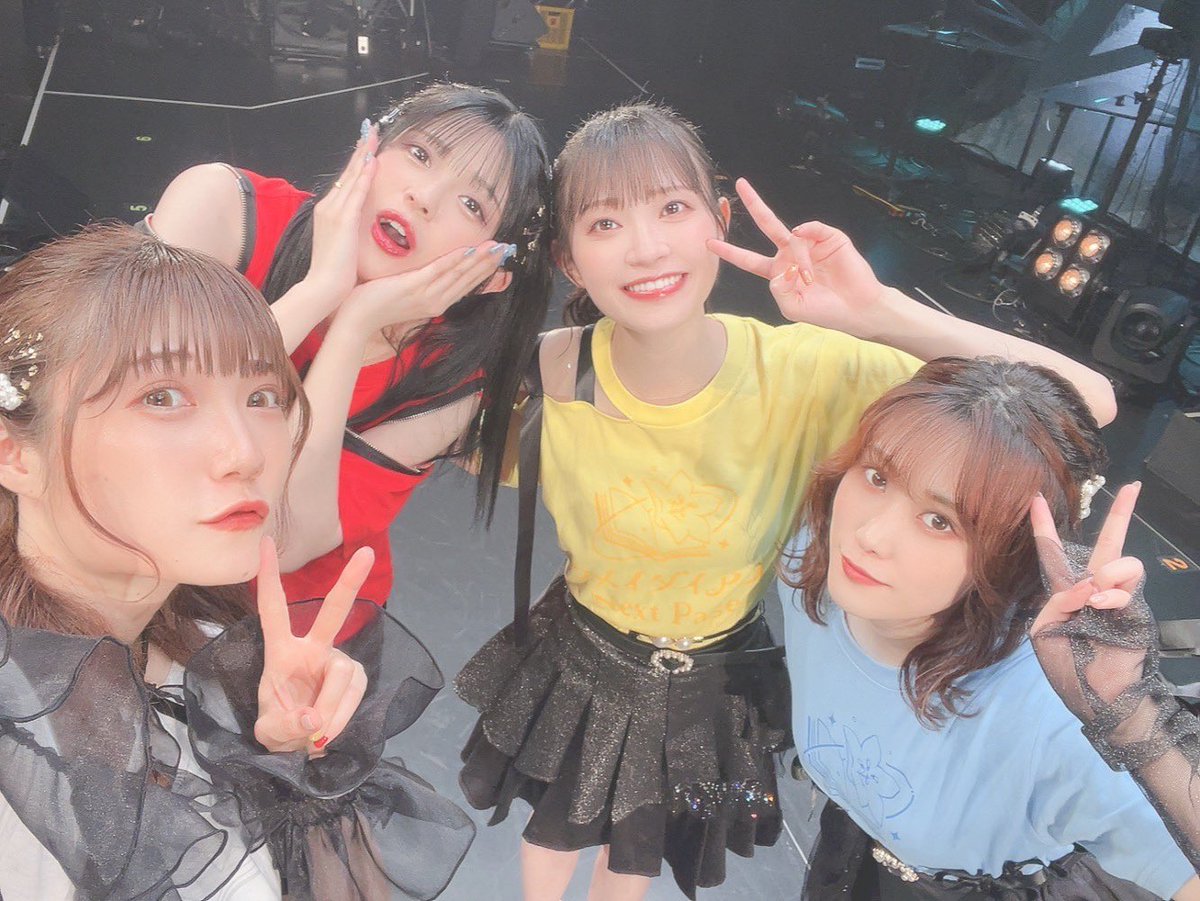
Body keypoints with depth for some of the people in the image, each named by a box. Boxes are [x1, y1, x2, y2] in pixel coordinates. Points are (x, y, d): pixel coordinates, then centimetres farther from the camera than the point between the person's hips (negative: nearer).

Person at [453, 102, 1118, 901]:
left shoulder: (803, 371, -29)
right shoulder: (550, 377, -27)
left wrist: (879, 315, -43)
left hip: (715, 690, 1)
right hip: (580, 671, 0)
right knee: (554, 832, 31)